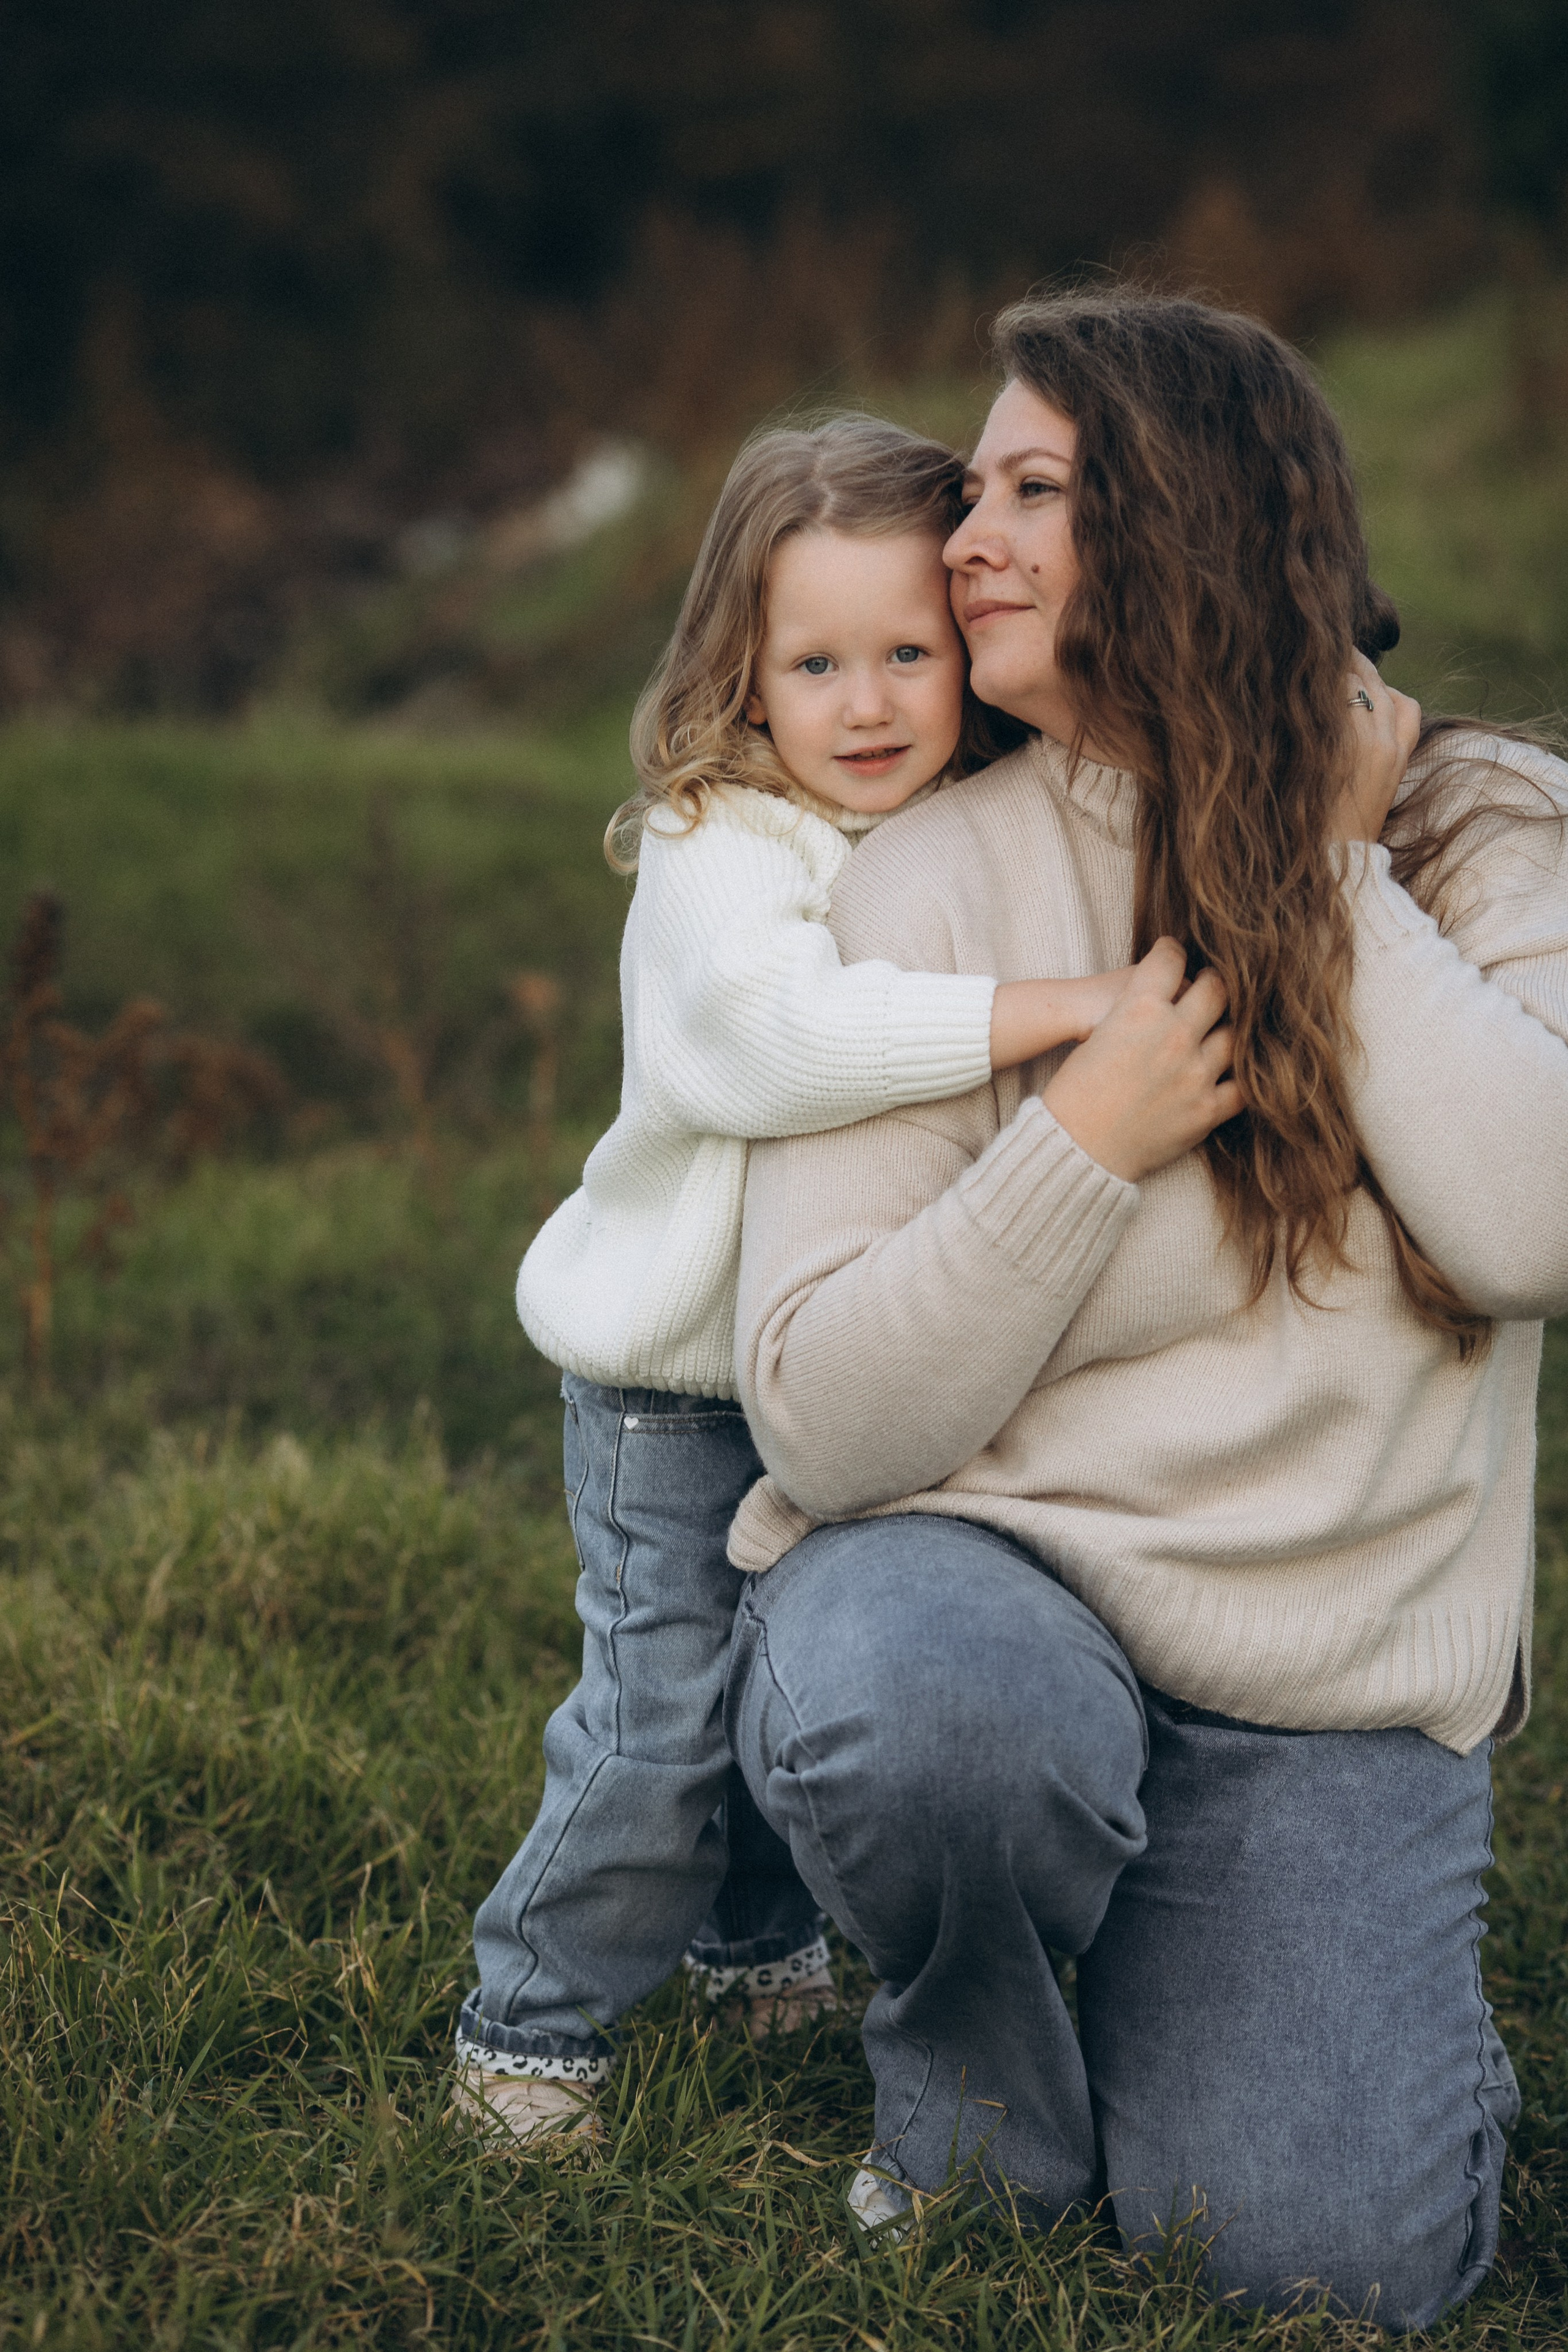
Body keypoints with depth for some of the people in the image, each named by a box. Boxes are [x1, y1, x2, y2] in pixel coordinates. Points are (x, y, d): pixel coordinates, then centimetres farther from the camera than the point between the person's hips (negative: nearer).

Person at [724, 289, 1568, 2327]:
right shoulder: (935, 889, -7)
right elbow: (824, 1419, -12)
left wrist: (1335, 871, -14)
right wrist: (1089, 1139, -20)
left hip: (1330, 1695, 2)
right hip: (974, 1578, -1)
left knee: (1322, 2256, -14)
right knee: (939, 1721, -37)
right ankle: (975, 2081, -2)